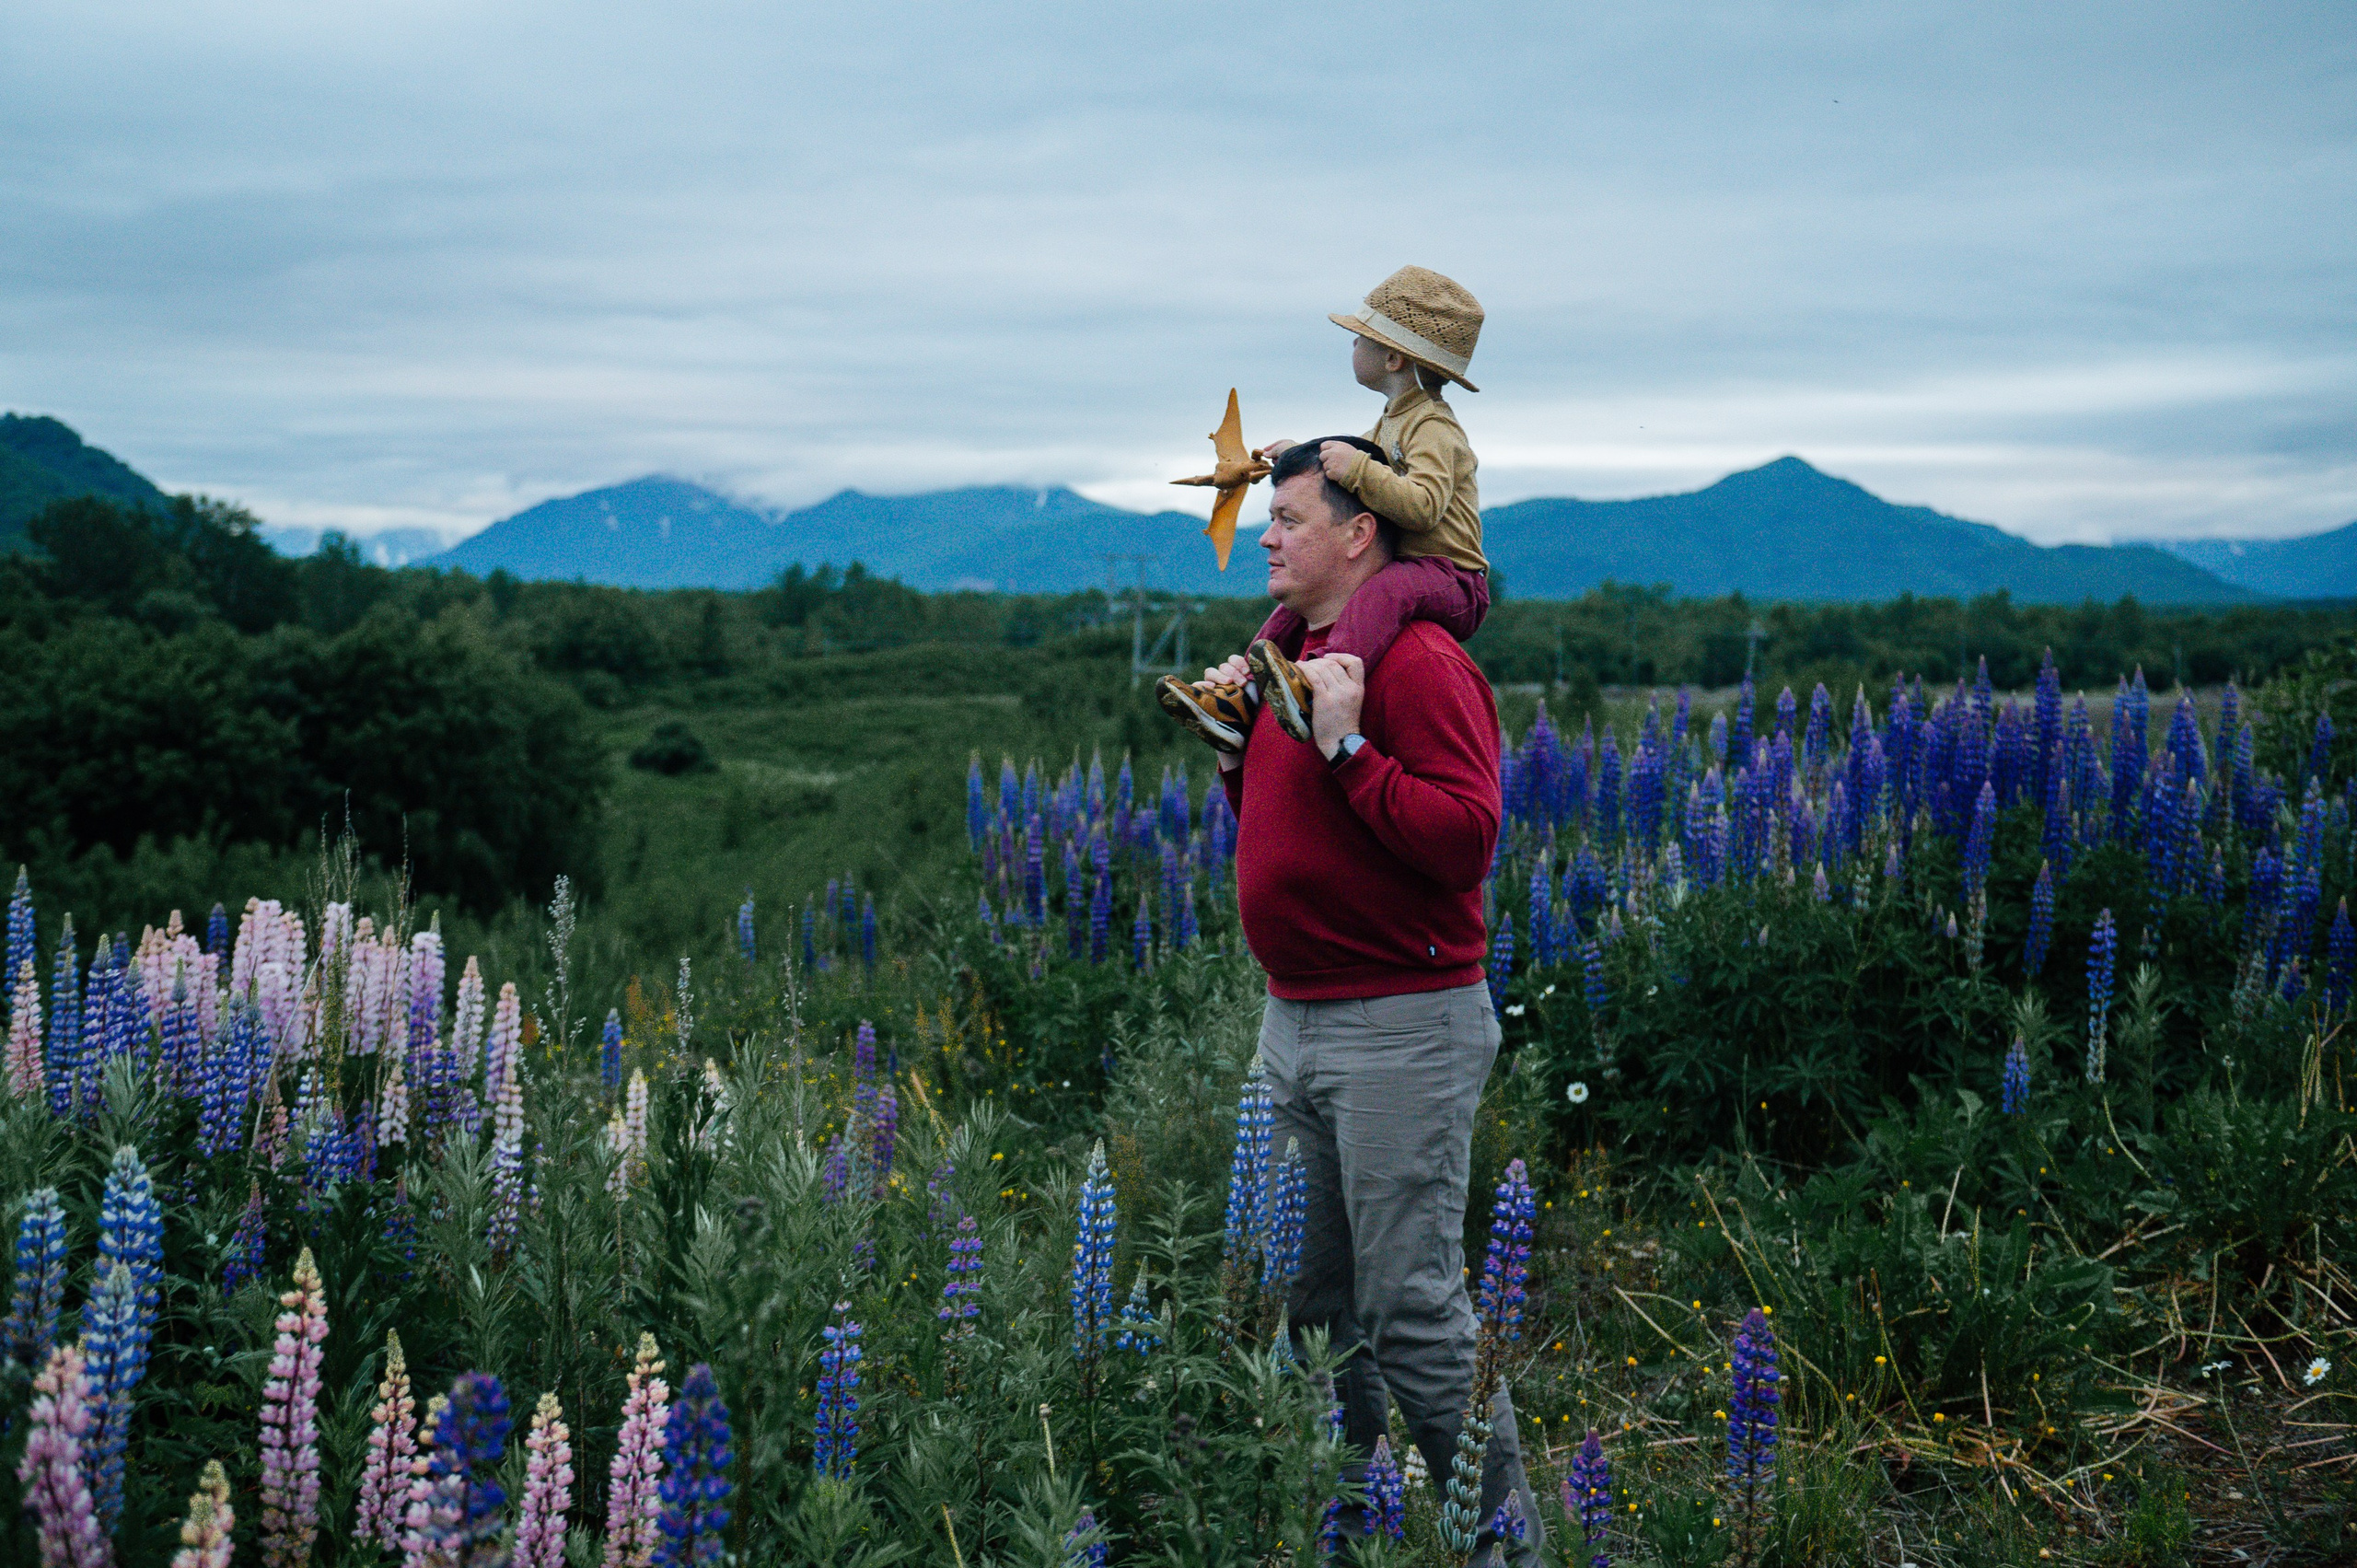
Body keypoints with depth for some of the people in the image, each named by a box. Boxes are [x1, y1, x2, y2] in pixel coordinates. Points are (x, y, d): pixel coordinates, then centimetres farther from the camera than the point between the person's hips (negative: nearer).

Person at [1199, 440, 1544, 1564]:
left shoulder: (1419, 662, -13)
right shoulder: (1294, 655, 16)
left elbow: (1465, 837, -23)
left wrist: (1346, 747, -23)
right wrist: (1236, 742, 11)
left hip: (1401, 1028, -9)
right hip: (1295, 1022, 9)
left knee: (1411, 1305, -6)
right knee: (1315, 1301, 15)